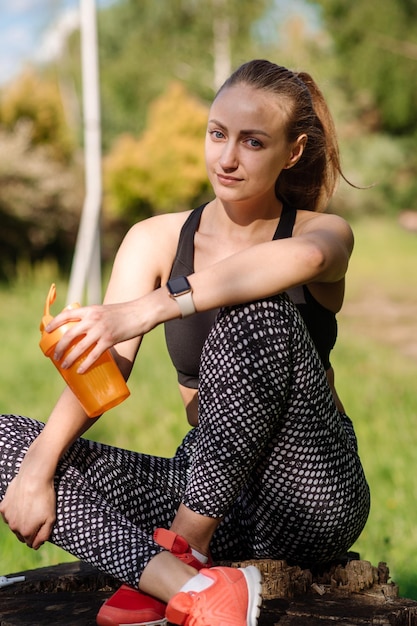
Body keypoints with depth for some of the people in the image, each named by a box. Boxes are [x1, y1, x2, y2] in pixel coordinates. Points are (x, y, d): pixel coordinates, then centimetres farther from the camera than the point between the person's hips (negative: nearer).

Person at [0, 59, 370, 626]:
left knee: (261, 309, -29)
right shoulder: (157, 240, 4)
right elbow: (100, 368, -9)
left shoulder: (325, 232, -4)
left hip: (310, 498, -4)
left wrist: (153, 307, -42)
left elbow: (304, 258, -32)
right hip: (207, 489, 4)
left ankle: (181, 550, -23)